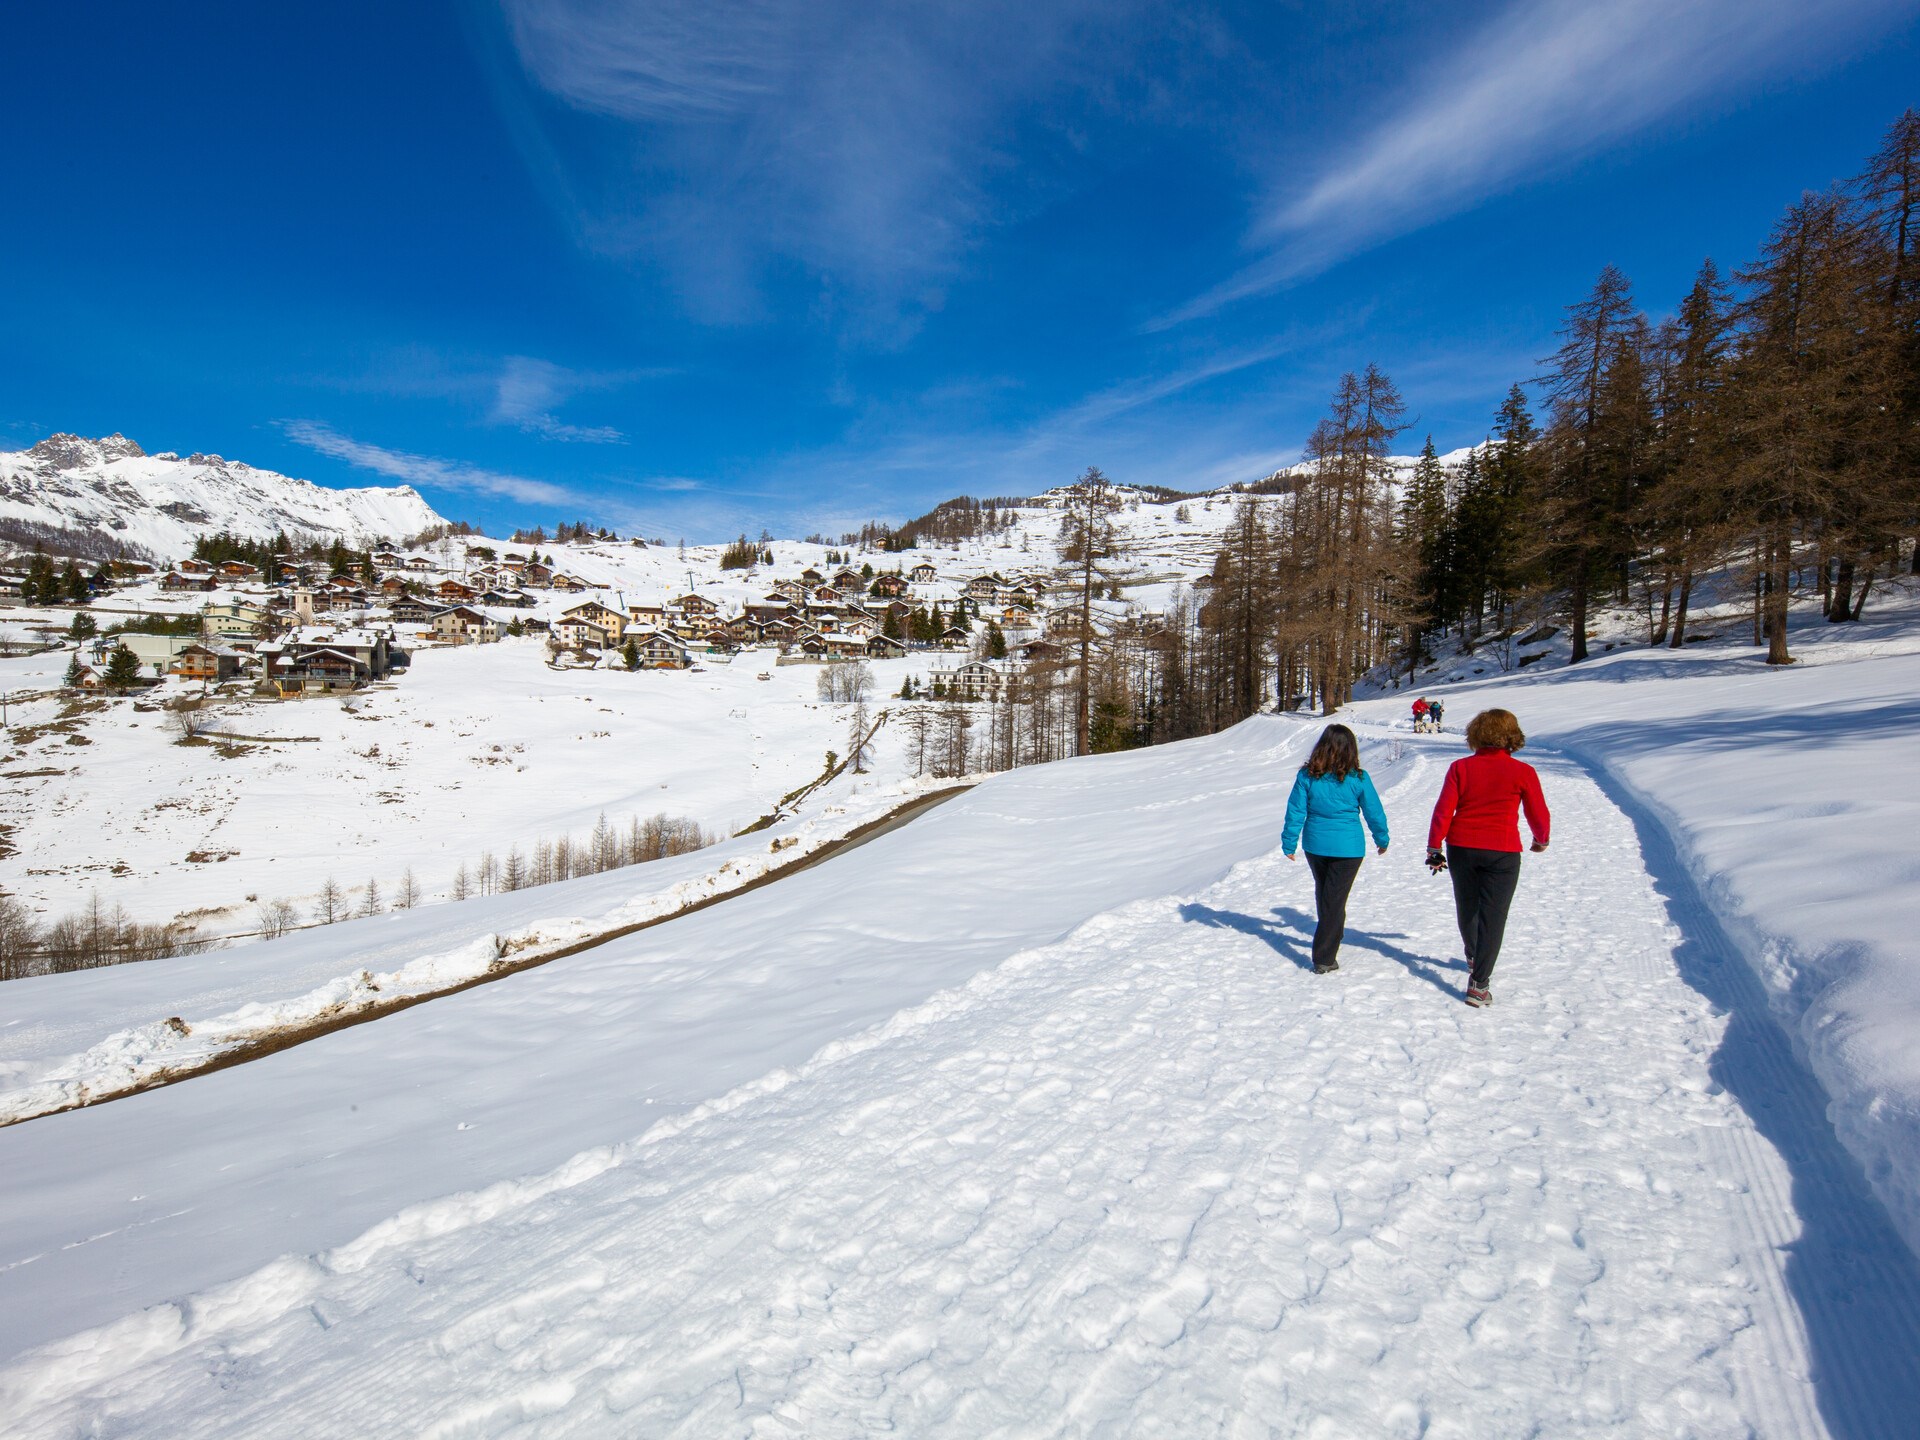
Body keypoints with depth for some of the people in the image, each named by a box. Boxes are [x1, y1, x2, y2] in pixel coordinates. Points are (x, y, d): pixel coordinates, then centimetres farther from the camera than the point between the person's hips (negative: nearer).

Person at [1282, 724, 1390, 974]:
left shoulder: (1307, 776, -7)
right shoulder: (1358, 778, -10)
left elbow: (1295, 811, -4)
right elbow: (1374, 812, 1)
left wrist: (1289, 843, 5)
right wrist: (1382, 839, 17)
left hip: (1315, 845, 2)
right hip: (1347, 848, -2)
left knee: (1323, 893, 23)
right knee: (1334, 899, 1)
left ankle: (1332, 935, 44)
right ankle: (1324, 959, 1)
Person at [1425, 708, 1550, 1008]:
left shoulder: (1460, 768, -4)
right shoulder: (1522, 772, -6)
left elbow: (1443, 810, -7)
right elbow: (1538, 814, 3)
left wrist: (1434, 848, 0)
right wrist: (1541, 839, 24)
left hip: (1461, 848, 2)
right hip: (1502, 853, -2)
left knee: (1466, 907, 22)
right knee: (1492, 916, 1)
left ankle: (1473, 956, 46)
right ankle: (1478, 984, -4)